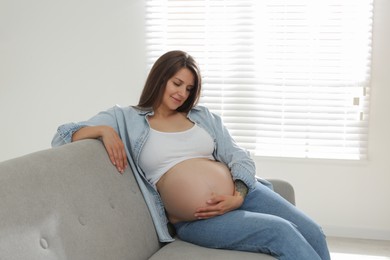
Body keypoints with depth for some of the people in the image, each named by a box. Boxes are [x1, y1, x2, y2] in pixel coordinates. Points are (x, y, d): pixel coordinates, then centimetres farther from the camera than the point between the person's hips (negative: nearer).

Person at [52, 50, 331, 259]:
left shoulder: (204, 116, 16)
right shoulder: (127, 118, 7)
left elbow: (240, 157, 7)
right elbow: (63, 136, 4)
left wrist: (238, 197, -14)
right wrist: (103, 130, -16)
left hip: (243, 192, 5)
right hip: (198, 220, -4)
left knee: (312, 232, -13)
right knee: (282, 232, -24)